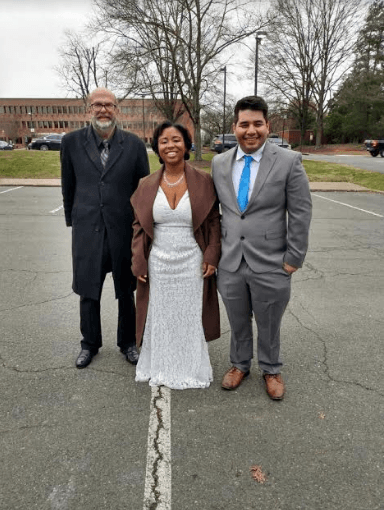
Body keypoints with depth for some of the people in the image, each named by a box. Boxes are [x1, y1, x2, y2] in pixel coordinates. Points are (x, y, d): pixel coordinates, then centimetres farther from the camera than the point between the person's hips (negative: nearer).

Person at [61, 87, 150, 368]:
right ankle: (90, 343, 34)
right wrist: (73, 220, 12)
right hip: (87, 230, 1)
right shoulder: (72, 142, 0)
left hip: (124, 230, 0)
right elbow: (68, 187, 8)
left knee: (126, 292, 14)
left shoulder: (134, 144, -3)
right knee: (88, 292, 12)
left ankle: (128, 342, 34)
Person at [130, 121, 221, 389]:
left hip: (192, 263, -1)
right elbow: (139, 226, 5)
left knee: (190, 317, 12)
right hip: (158, 264, 2)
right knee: (160, 316, 14)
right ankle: (160, 367, 35)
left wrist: (211, 257, -8)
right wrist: (139, 263, 1)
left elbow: (213, 222, -1)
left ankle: (190, 368, 35)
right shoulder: (147, 185, 0)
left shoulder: (203, 181, -5)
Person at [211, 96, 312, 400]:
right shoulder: (219, 163, 4)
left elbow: (300, 214, -6)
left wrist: (294, 259, -7)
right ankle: (240, 365, 43)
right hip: (230, 263, 3)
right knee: (238, 322, 19)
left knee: (269, 324, 15)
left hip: (270, 264, -3)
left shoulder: (289, 162, -8)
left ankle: (271, 370, 40)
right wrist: (215, 249, 9)